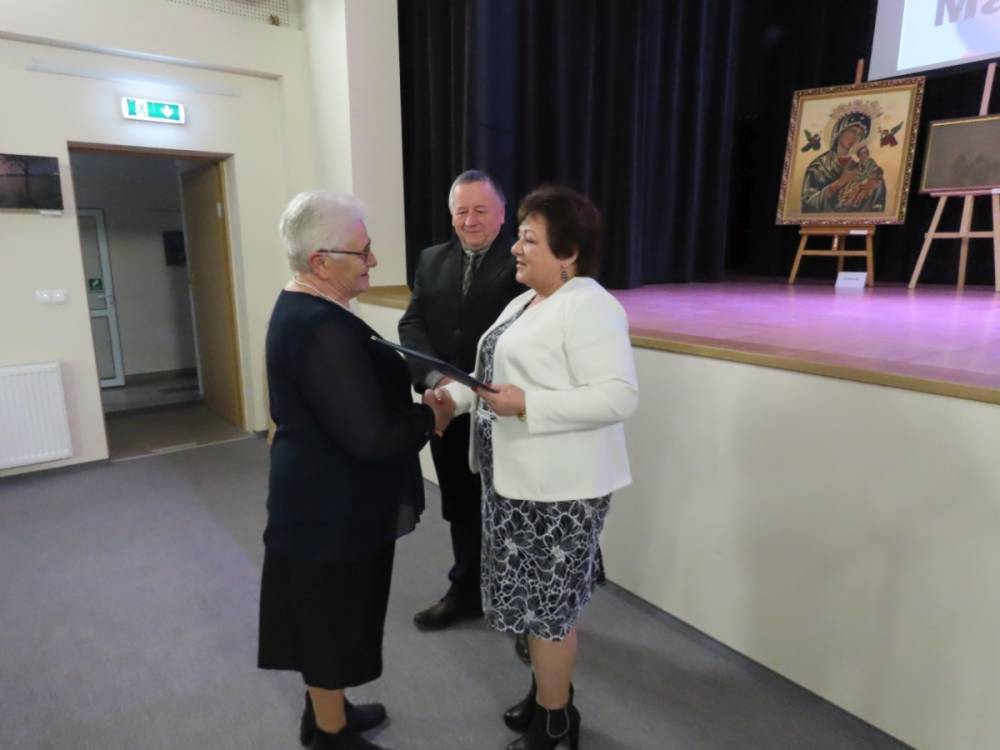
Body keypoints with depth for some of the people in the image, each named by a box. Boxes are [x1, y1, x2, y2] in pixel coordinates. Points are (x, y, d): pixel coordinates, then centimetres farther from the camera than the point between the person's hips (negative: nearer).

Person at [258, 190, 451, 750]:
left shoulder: (301, 308, 5)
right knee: (334, 619, 10)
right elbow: (369, 436, -30)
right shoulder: (323, 329, -28)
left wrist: (413, 403, 2)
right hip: (333, 507, -10)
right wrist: (429, 419, -14)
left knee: (329, 616, 24)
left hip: (321, 497, 10)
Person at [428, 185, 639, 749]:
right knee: (542, 596, 21)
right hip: (518, 478, 9)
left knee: (547, 603, 5)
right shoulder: (526, 302, 12)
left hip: (557, 488, -9)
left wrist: (526, 405, -27)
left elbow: (619, 396, -25)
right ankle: (551, 693, 40)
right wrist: (455, 396, 2)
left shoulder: (589, 307, -18)